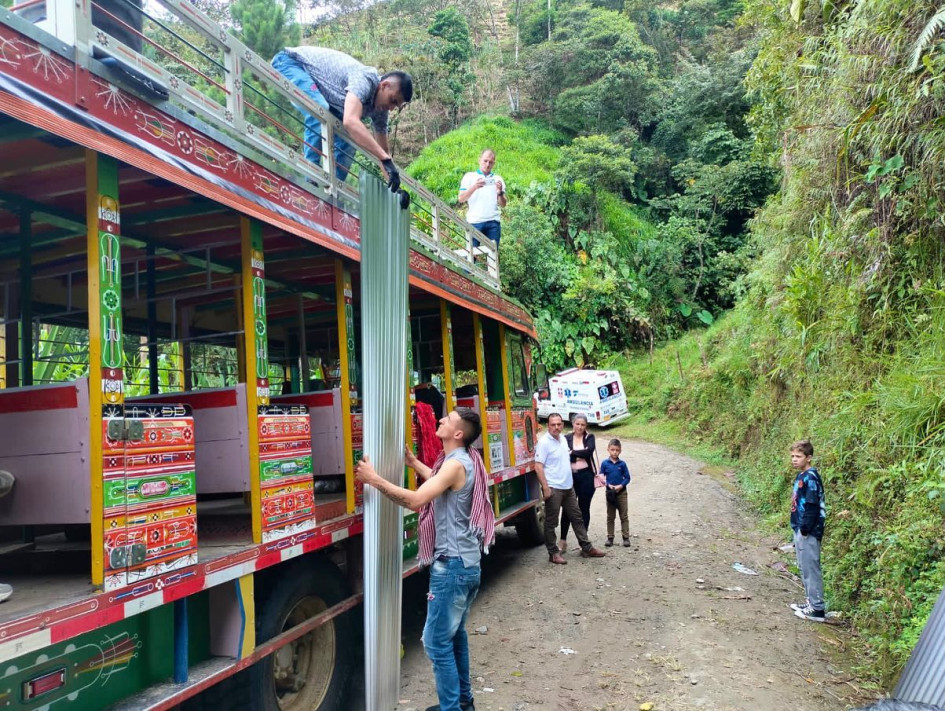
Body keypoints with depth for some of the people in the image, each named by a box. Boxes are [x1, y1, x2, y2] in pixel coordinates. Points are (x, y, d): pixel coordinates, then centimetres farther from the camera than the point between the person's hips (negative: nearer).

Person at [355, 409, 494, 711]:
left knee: (437, 643, -2)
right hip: (467, 563, 10)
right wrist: (413, 463, 29)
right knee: (455, 634, 21)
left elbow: (416, 500, -29)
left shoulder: (456, 463, -20)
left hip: (452, 565, -10)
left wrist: (375, 479, -22)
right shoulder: (465, 461, 10)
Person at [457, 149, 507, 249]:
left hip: (493, 222, 2)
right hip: (474, 222, -2)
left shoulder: (497, 179, 16)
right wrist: (474, 187, -15)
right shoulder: (469, 177, 10)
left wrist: (500, 192, -10)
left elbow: (503, 204, 10)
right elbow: (461, 199, 0)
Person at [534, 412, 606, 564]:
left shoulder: (563, 439, 10)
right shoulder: (544, 442, -14)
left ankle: (587, 548, 24)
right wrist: (545, 487, -22)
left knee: (577, 518, 14)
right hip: (553, 489, -8)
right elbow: (538, 466, -18)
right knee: (551, 522, 2)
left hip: (568, 487, 8)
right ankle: (553, 553, 12)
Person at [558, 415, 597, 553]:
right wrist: (580, 455, -12)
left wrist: (572, 453, -13)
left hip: (586, 476, 0)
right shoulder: (566, 438, 4)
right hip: (570, 476, 0)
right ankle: (563, 540, 11)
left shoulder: (589, 437, 5)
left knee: (584, 509, 7)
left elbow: (589, 451, -14)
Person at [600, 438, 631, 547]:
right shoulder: (605, 464, -5)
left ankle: (626, 537, 11)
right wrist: (609, 485, -15)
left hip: (621, 492, 0)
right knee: (610, 517, 10)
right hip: (610, 492, 1)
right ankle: (610, 537, 17)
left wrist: (621, 485, -16)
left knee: (624, 516, 5)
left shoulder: (622, 464, -5)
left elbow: (627, 478, -2)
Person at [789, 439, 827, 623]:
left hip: (808, 532, -10)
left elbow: (812, 506, -20)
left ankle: (817, 609, 2)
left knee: (811, 569, -4)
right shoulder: (801, 476, 12)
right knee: (804, 568, 17)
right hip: (800, 530, 10)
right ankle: (812, 602, 27)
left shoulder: (810, 477, -16)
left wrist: (805, 529, -18)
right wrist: (799, 530, 16)